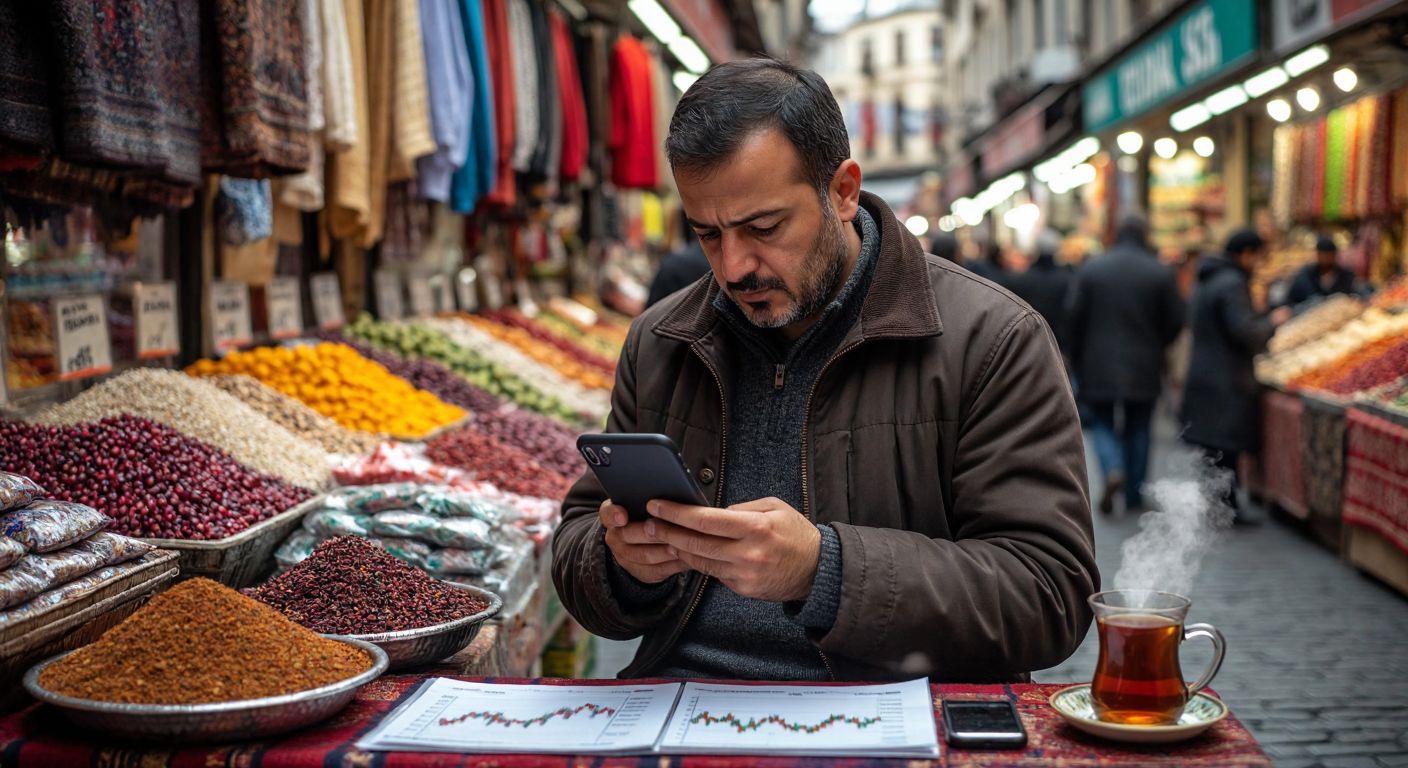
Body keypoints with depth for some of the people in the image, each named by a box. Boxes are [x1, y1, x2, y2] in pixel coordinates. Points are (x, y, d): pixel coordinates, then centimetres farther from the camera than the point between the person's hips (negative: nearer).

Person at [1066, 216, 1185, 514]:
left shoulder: (1091, 269, -3)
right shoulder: (1160, 273, -3)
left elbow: (1075, 318, -4)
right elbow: (1175, 321, -2)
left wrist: (1078, 358, 8)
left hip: (1099, 366, -1)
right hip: (1144, 368, 1)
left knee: (1102, 423, 11)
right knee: (1138, 430, 11)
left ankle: (1113, 470, -16)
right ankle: (1135, 497, 15)